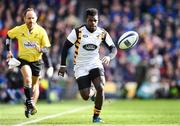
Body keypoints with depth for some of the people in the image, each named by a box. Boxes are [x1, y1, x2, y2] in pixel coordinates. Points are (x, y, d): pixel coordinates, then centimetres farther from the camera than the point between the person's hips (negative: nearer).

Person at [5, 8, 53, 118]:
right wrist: (9, 51, 5)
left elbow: (46, 49, -11)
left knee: (35, 84, 11)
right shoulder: (18, 30, -13)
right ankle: (29, 102, -14)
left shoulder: (41, 31, -14)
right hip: (23, 59, -1)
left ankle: (32, 106, 28)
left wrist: (41, 49, -33)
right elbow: (8, 36, 8)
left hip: (36, 60, 1)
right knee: (27, 79, -26)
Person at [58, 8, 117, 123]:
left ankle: (96, 117, -5)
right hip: (81, 67, -1)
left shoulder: (102, 33, -5)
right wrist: (63, 65, -9)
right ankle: (91, 92, 33)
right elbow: (66, 47, -5)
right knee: (86, 96, -9)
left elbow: (113, 48, 1)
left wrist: (109, 57, -22)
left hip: (95, 65, 1)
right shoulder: (78, 31, -12)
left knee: (100, 88, -23)